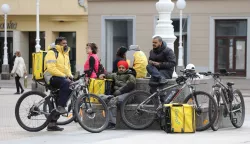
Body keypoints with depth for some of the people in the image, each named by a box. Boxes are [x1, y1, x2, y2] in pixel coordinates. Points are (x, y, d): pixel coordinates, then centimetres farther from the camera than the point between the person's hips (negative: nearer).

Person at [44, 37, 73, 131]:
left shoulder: (65, 54, 20)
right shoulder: (52, 53, -9)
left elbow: (67, 67, 27)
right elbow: (51, 68, -19)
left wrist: (69, 76, 5)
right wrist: (64, 76, -22)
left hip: (62, 78, 9)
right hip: (52, 77, -9)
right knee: (65, 83, -38)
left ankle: (52, 124, 8)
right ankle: (60, 106, -34)